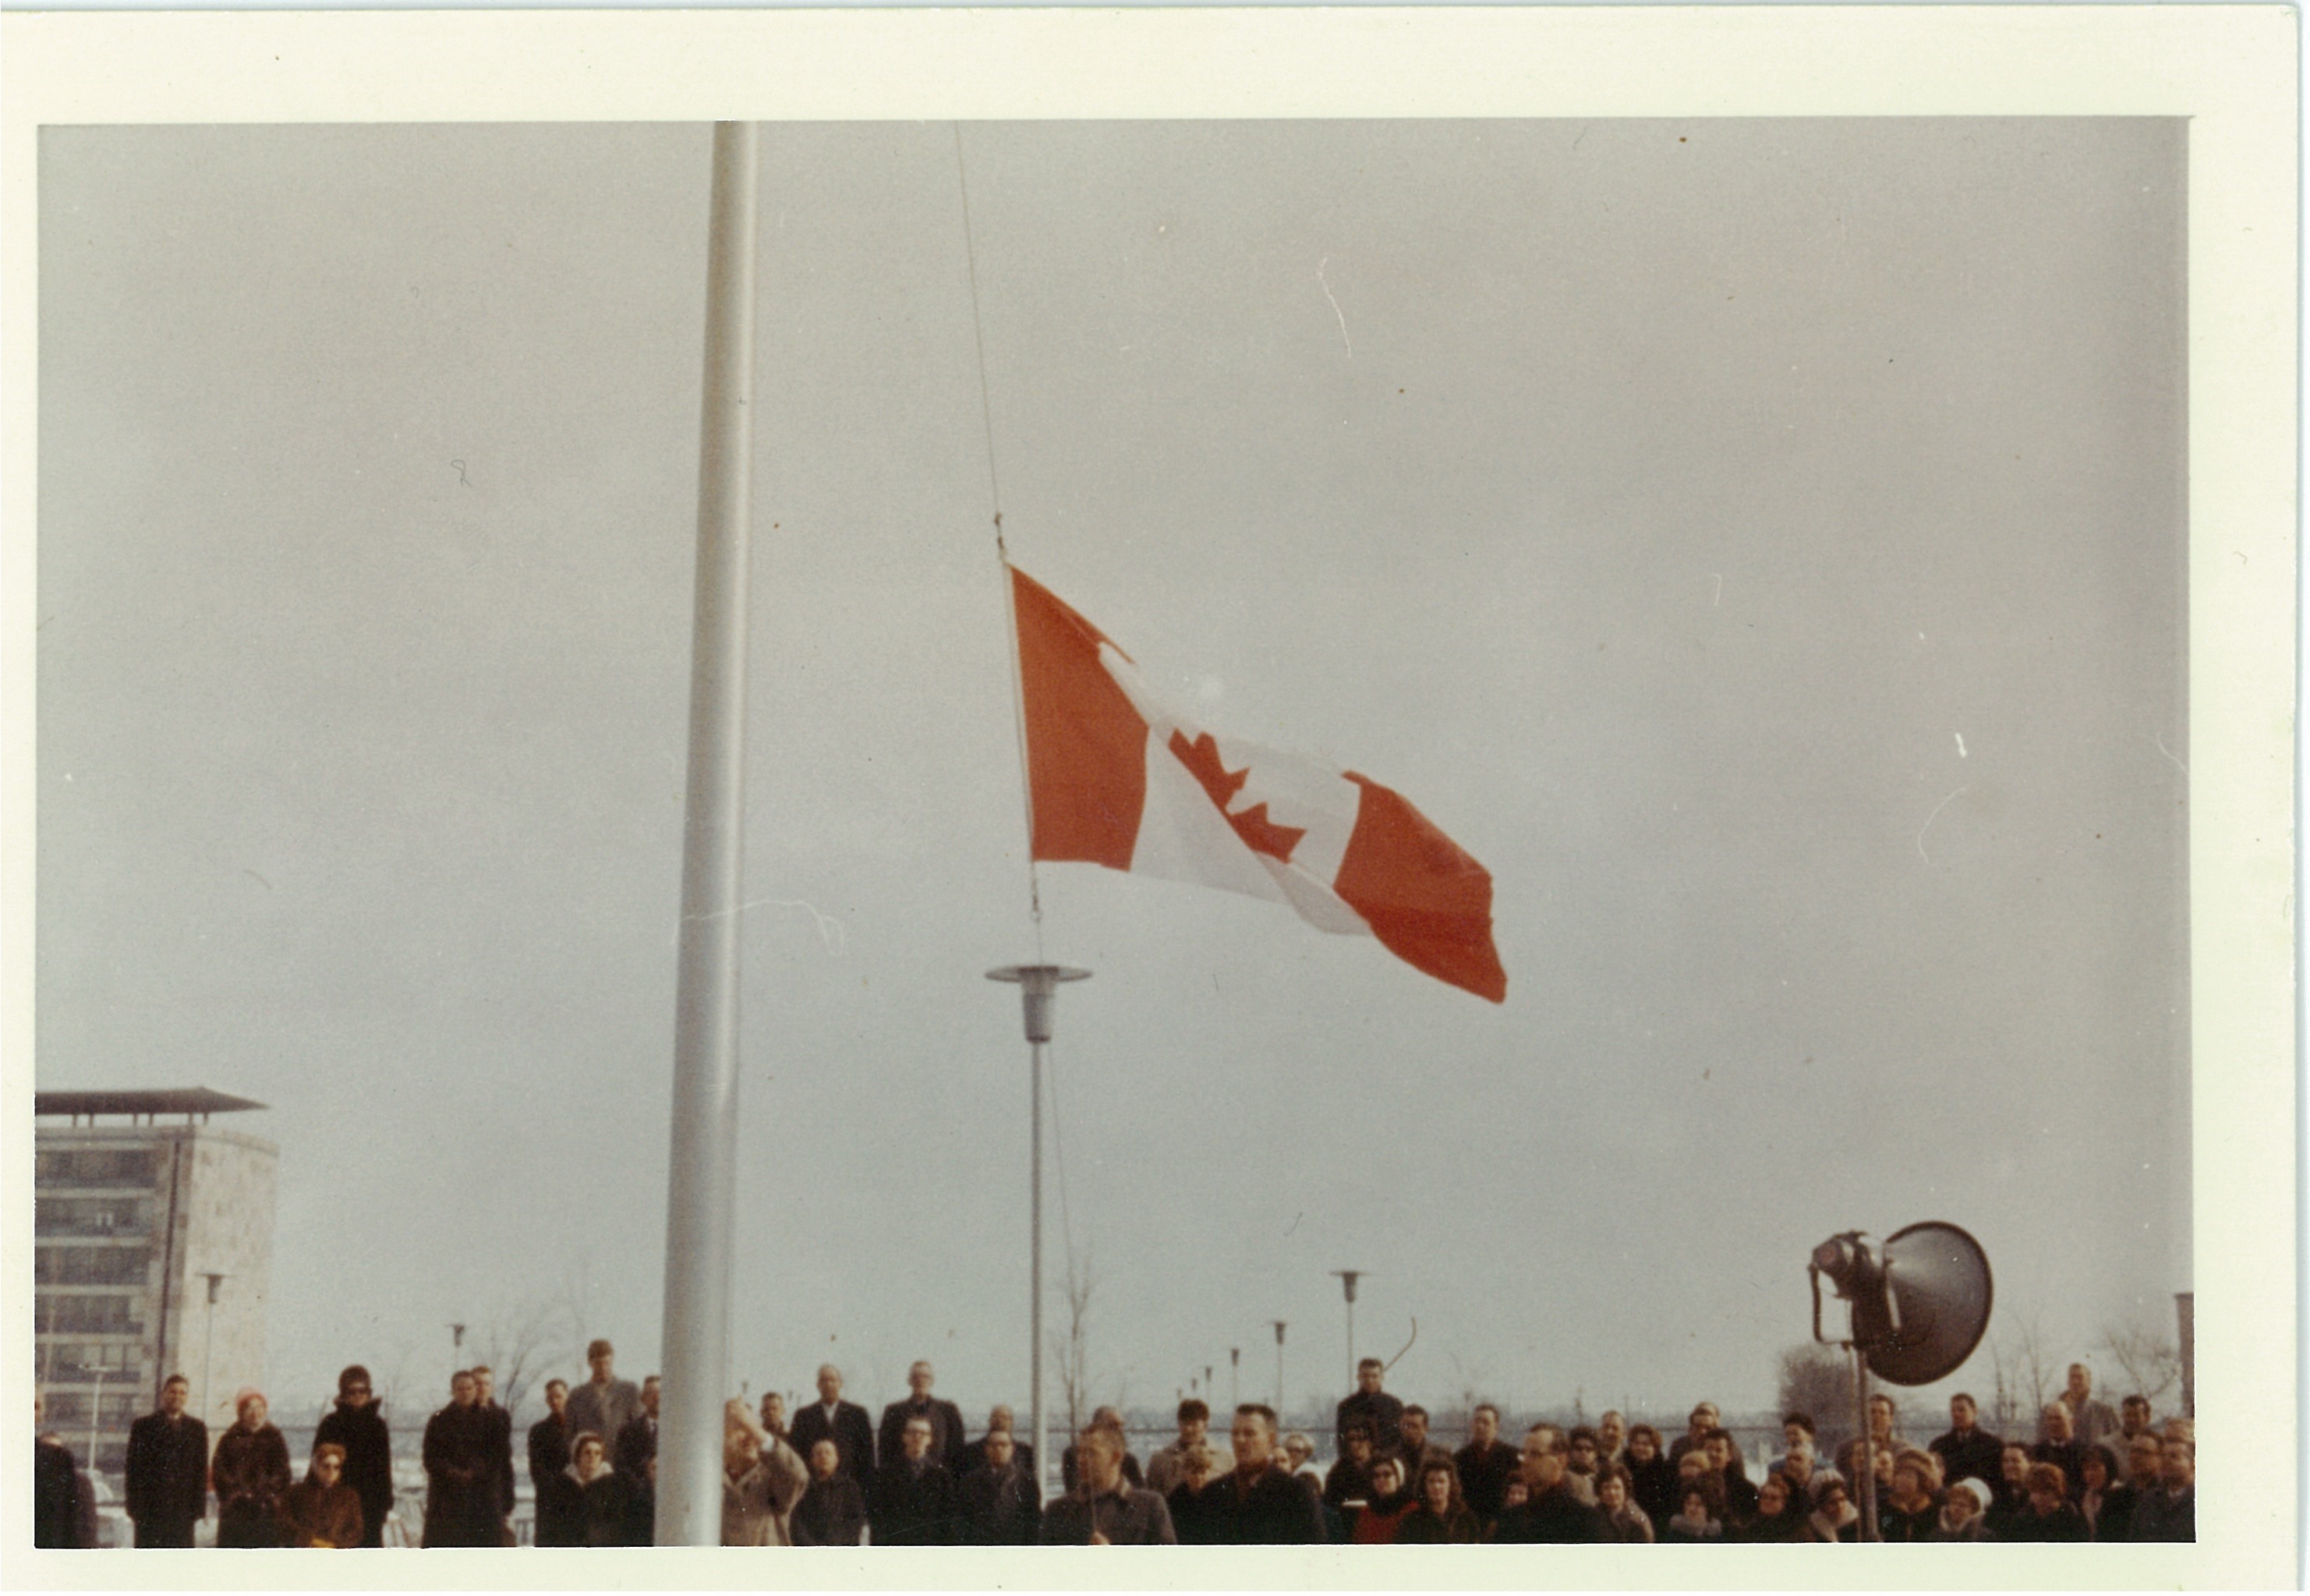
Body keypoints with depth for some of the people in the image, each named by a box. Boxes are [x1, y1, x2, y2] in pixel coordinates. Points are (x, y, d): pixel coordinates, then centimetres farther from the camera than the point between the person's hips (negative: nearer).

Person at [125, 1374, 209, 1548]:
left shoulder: (197, 1429, 12)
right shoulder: (143, 1426, 5)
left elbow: (202, 1470, 9)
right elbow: (133, 1469, 1)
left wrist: (199, 1507, 1)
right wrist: (134, 1507, -6)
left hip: (183, 1509, 2)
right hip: (150, 1510, -2)